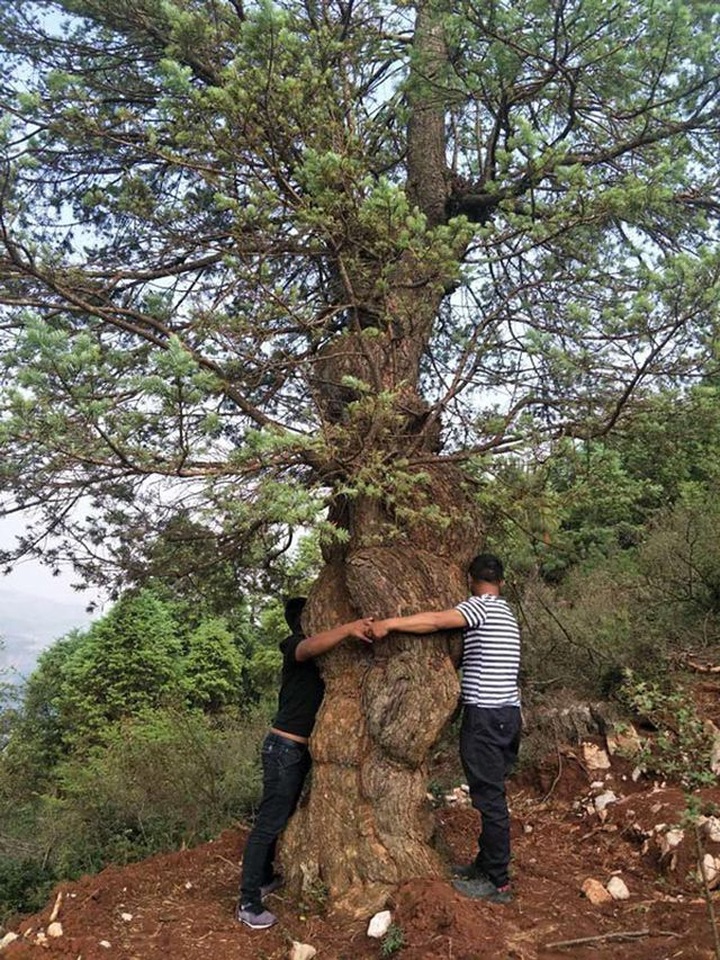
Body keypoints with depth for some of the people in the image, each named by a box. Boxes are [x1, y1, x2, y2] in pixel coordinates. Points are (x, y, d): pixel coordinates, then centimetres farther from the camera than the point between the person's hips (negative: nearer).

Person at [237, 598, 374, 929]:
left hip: (298, 749, 10)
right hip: (285, 747, -10)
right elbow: (312, 646, -37)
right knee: (269, 822, -6)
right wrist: (348, 628, -52)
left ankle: (263, 878, 33)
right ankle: (247, 903, 0)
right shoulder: (296, 645, -15)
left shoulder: (318, 657, 16)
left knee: (279, 817, 20)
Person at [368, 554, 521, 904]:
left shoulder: (481, 606, -11)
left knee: (490, 798, -1)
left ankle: (498, 883, 7)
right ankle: (486, 864, 29)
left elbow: (437, 621, -26)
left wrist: (389, 623, -29)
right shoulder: (505, 613, 17)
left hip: (485, 717, -9)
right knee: (492, 795, 17)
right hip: (508, 714, 9)